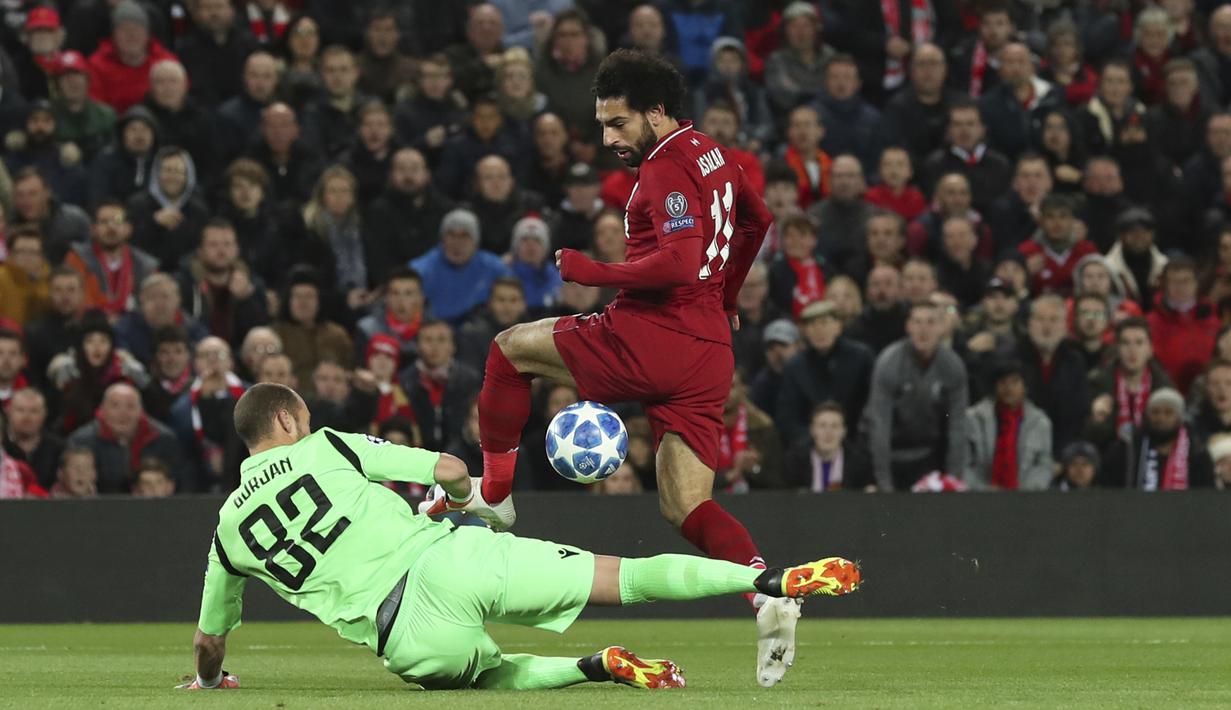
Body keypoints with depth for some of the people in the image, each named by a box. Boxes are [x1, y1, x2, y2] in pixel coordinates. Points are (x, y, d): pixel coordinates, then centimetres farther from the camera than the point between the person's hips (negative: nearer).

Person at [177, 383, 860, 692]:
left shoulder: (228, 530, 17)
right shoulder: (324, 447, 12)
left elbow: (209, 638, 28)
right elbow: (452, 471, 10)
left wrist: (209, 680, 49)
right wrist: (466, 498, 33)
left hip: (409, 643, 1)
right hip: (448, 561, -1)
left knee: (495, 673, 30)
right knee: (624, 576, 1)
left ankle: (598, 666, 2)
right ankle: (775, 579, -7)